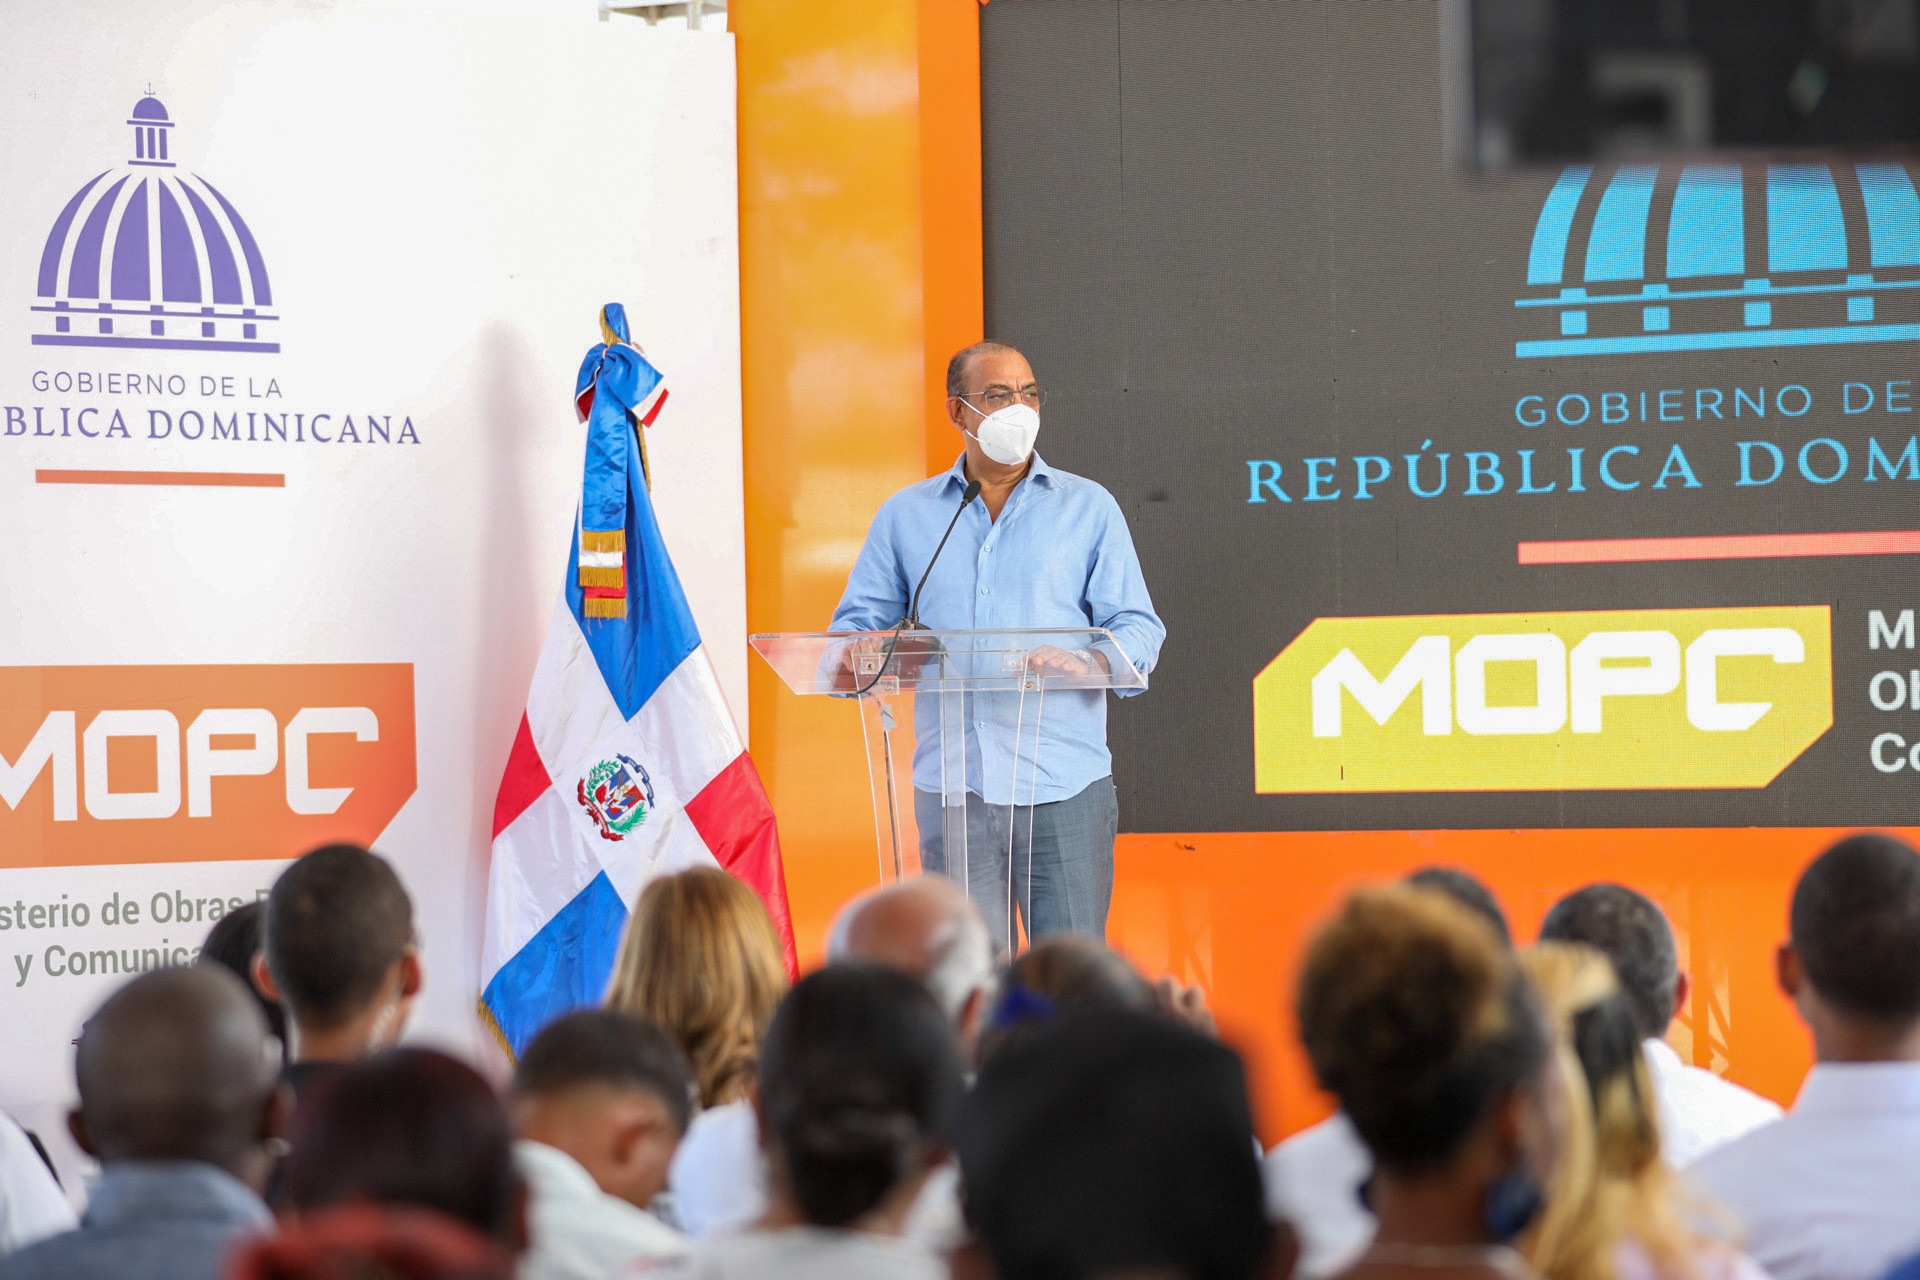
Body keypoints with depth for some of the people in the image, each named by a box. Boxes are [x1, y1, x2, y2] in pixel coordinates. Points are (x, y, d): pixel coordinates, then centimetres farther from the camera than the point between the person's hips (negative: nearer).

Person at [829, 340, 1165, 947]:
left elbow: (1137, 628, 4)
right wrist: (856, 657, -11)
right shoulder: (905, 516, 15)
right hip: (952, 787, 2)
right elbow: (858, 623, 14)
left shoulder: (1089, 508, 10)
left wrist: (1091, 661, -19)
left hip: (1064, 784, -1)